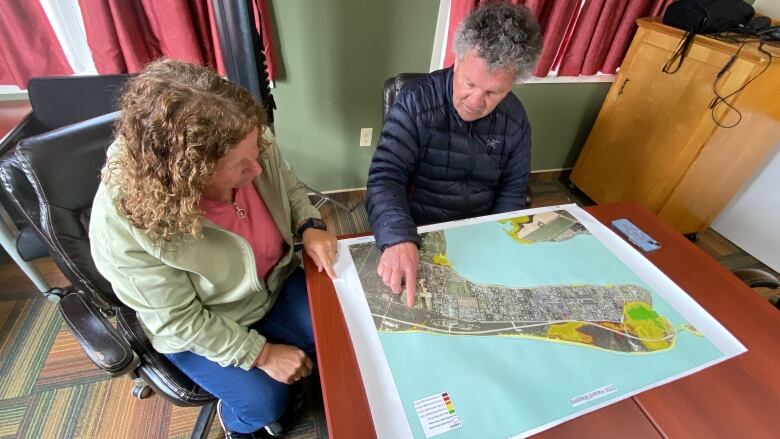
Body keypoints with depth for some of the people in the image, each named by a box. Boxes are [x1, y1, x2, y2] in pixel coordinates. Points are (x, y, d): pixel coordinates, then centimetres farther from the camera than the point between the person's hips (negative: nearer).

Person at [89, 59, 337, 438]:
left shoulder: (251, 144, -23)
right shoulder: (122, 224, -33)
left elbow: (290, 187, -2)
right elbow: (180, 320, -23)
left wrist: (310, 228, -21)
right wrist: (261, 353, -20)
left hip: (276, 282, 5)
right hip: (195, 329, -3)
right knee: (265, 401, -11)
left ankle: (302, 372, 35)